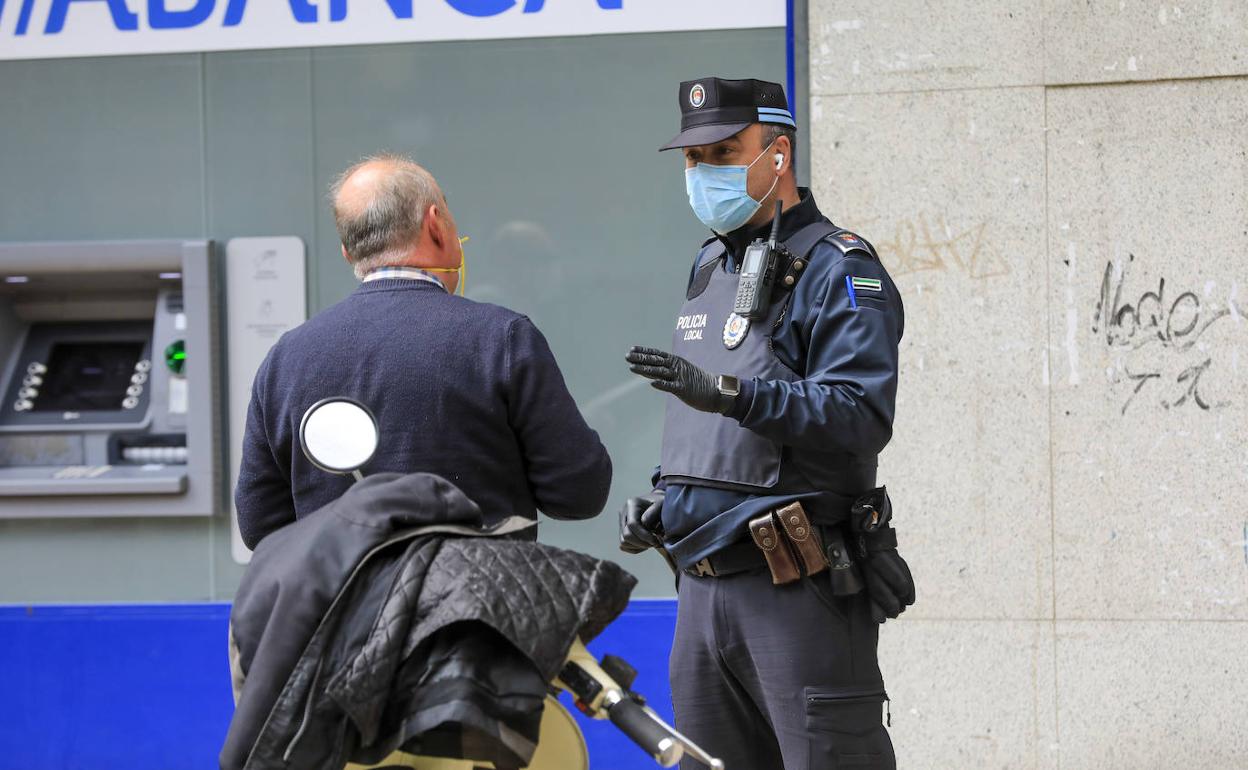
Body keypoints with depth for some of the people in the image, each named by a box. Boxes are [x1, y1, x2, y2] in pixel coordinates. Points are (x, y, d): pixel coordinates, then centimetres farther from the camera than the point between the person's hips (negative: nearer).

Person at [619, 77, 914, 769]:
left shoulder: (837, 271, -9)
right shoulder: (709, 267, 19)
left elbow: (862, 414, -22)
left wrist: (730, 393, -30)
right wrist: (661, 503, 15)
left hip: (799, 587, -8)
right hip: (703, 583, 9)